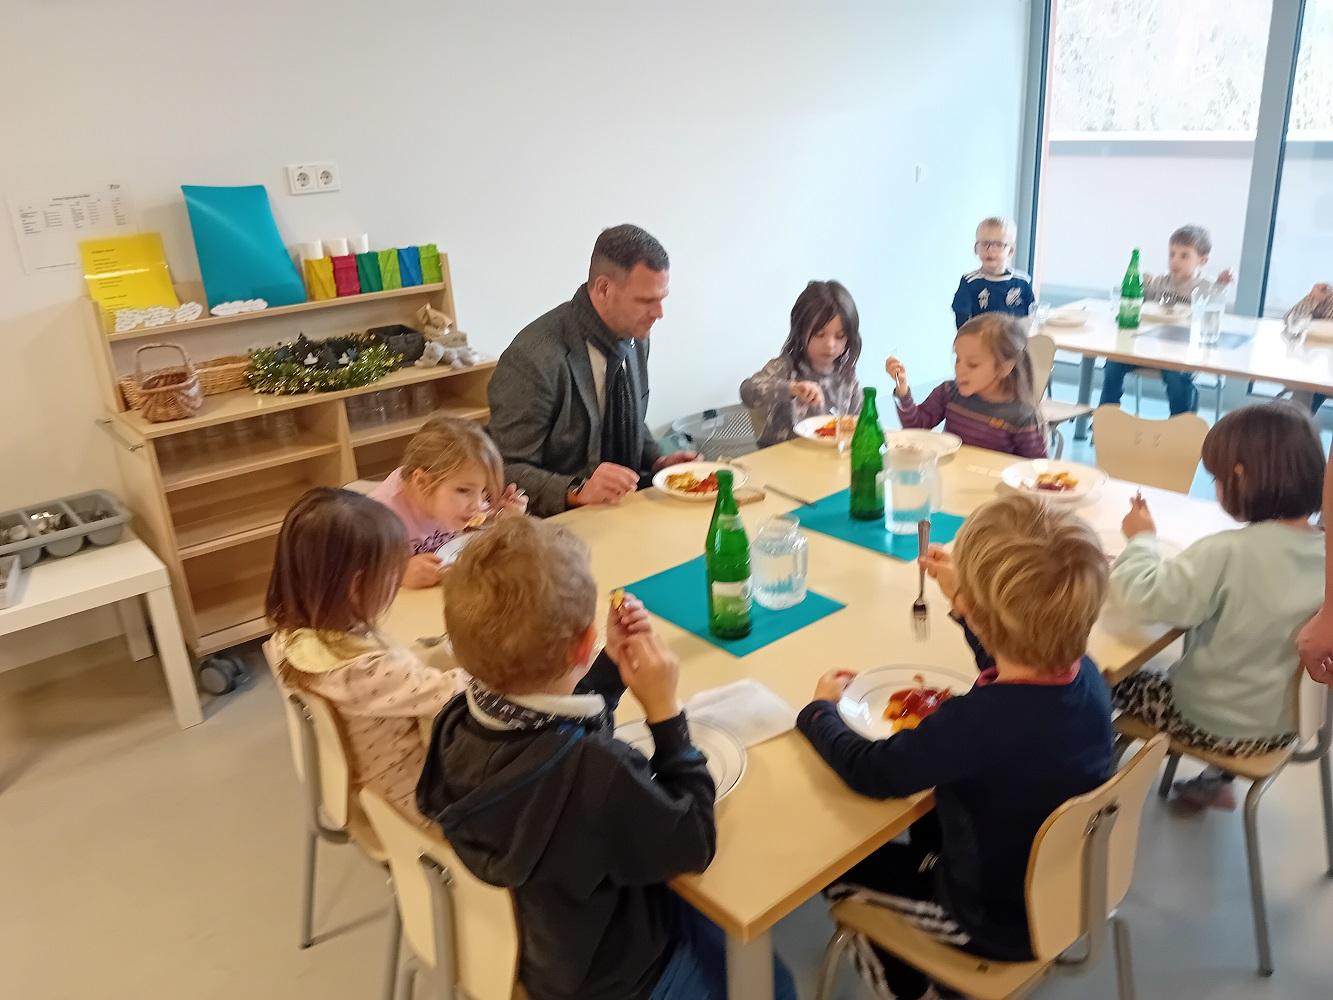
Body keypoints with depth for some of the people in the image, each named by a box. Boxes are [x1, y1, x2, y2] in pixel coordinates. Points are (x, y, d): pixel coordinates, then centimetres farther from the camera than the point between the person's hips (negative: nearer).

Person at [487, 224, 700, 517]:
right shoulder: (533, 359, -21)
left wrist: (657, 461, 2)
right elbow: (507, 471, -17)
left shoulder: (635, 337, 4)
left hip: (626, 504, 8)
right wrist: (577, 491, -30)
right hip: (561, 523, -8)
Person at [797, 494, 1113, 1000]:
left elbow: (871, 772, -23)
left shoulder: (977, 722, -39)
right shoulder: (1085, 674, -17)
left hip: (1000, 922, -7)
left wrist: (820, 711, -5)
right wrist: (965, 598, 11)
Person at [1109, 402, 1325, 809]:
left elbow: (1144, 595, -29)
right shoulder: (1322, 549, -11)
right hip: (1287, 722, 6)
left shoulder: (1227, 553, -31)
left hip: (1216, 725, -6)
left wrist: (1142, 539, -11)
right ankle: (1218, 779, 41)